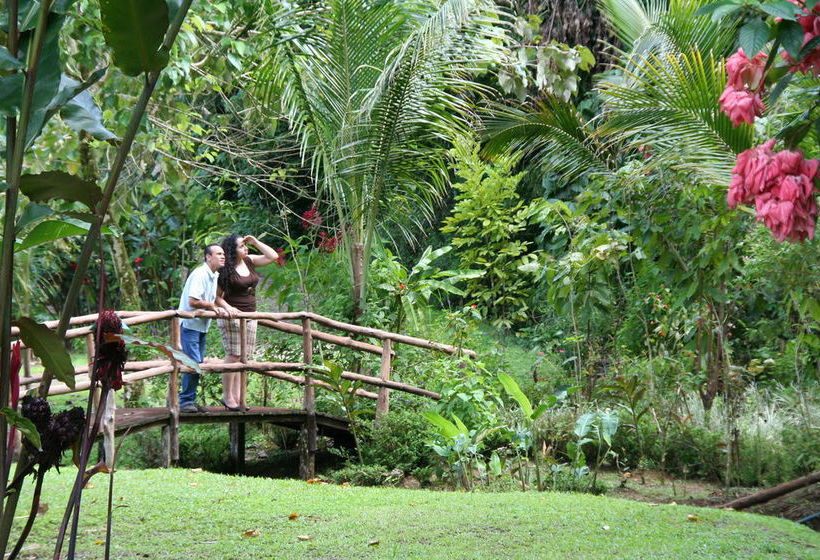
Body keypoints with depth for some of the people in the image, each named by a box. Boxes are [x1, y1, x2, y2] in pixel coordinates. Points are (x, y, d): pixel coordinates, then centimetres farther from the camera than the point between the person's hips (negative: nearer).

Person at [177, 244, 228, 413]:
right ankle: (185, 401, -6)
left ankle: (191, 401, 16)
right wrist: (213, 307, -13)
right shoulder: (200, 274, -18)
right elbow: (193, 301, -25)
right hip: (189, 324, -10)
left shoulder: (215, 276, 13)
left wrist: (218, 309, 1)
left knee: (199, 364, 10)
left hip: (202, 326, 10)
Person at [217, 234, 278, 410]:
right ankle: (227, 397, -2)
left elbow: (273, 256, 10)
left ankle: (237, 396, 7)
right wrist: (228, 307, -25)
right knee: (233, 356, -8)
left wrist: (255, 242, 3)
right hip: (232, 316, -7)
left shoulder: (249, 262, 8)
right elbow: (217, 296, -8)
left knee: (245, 357, 4)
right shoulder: (225, 270, -10)